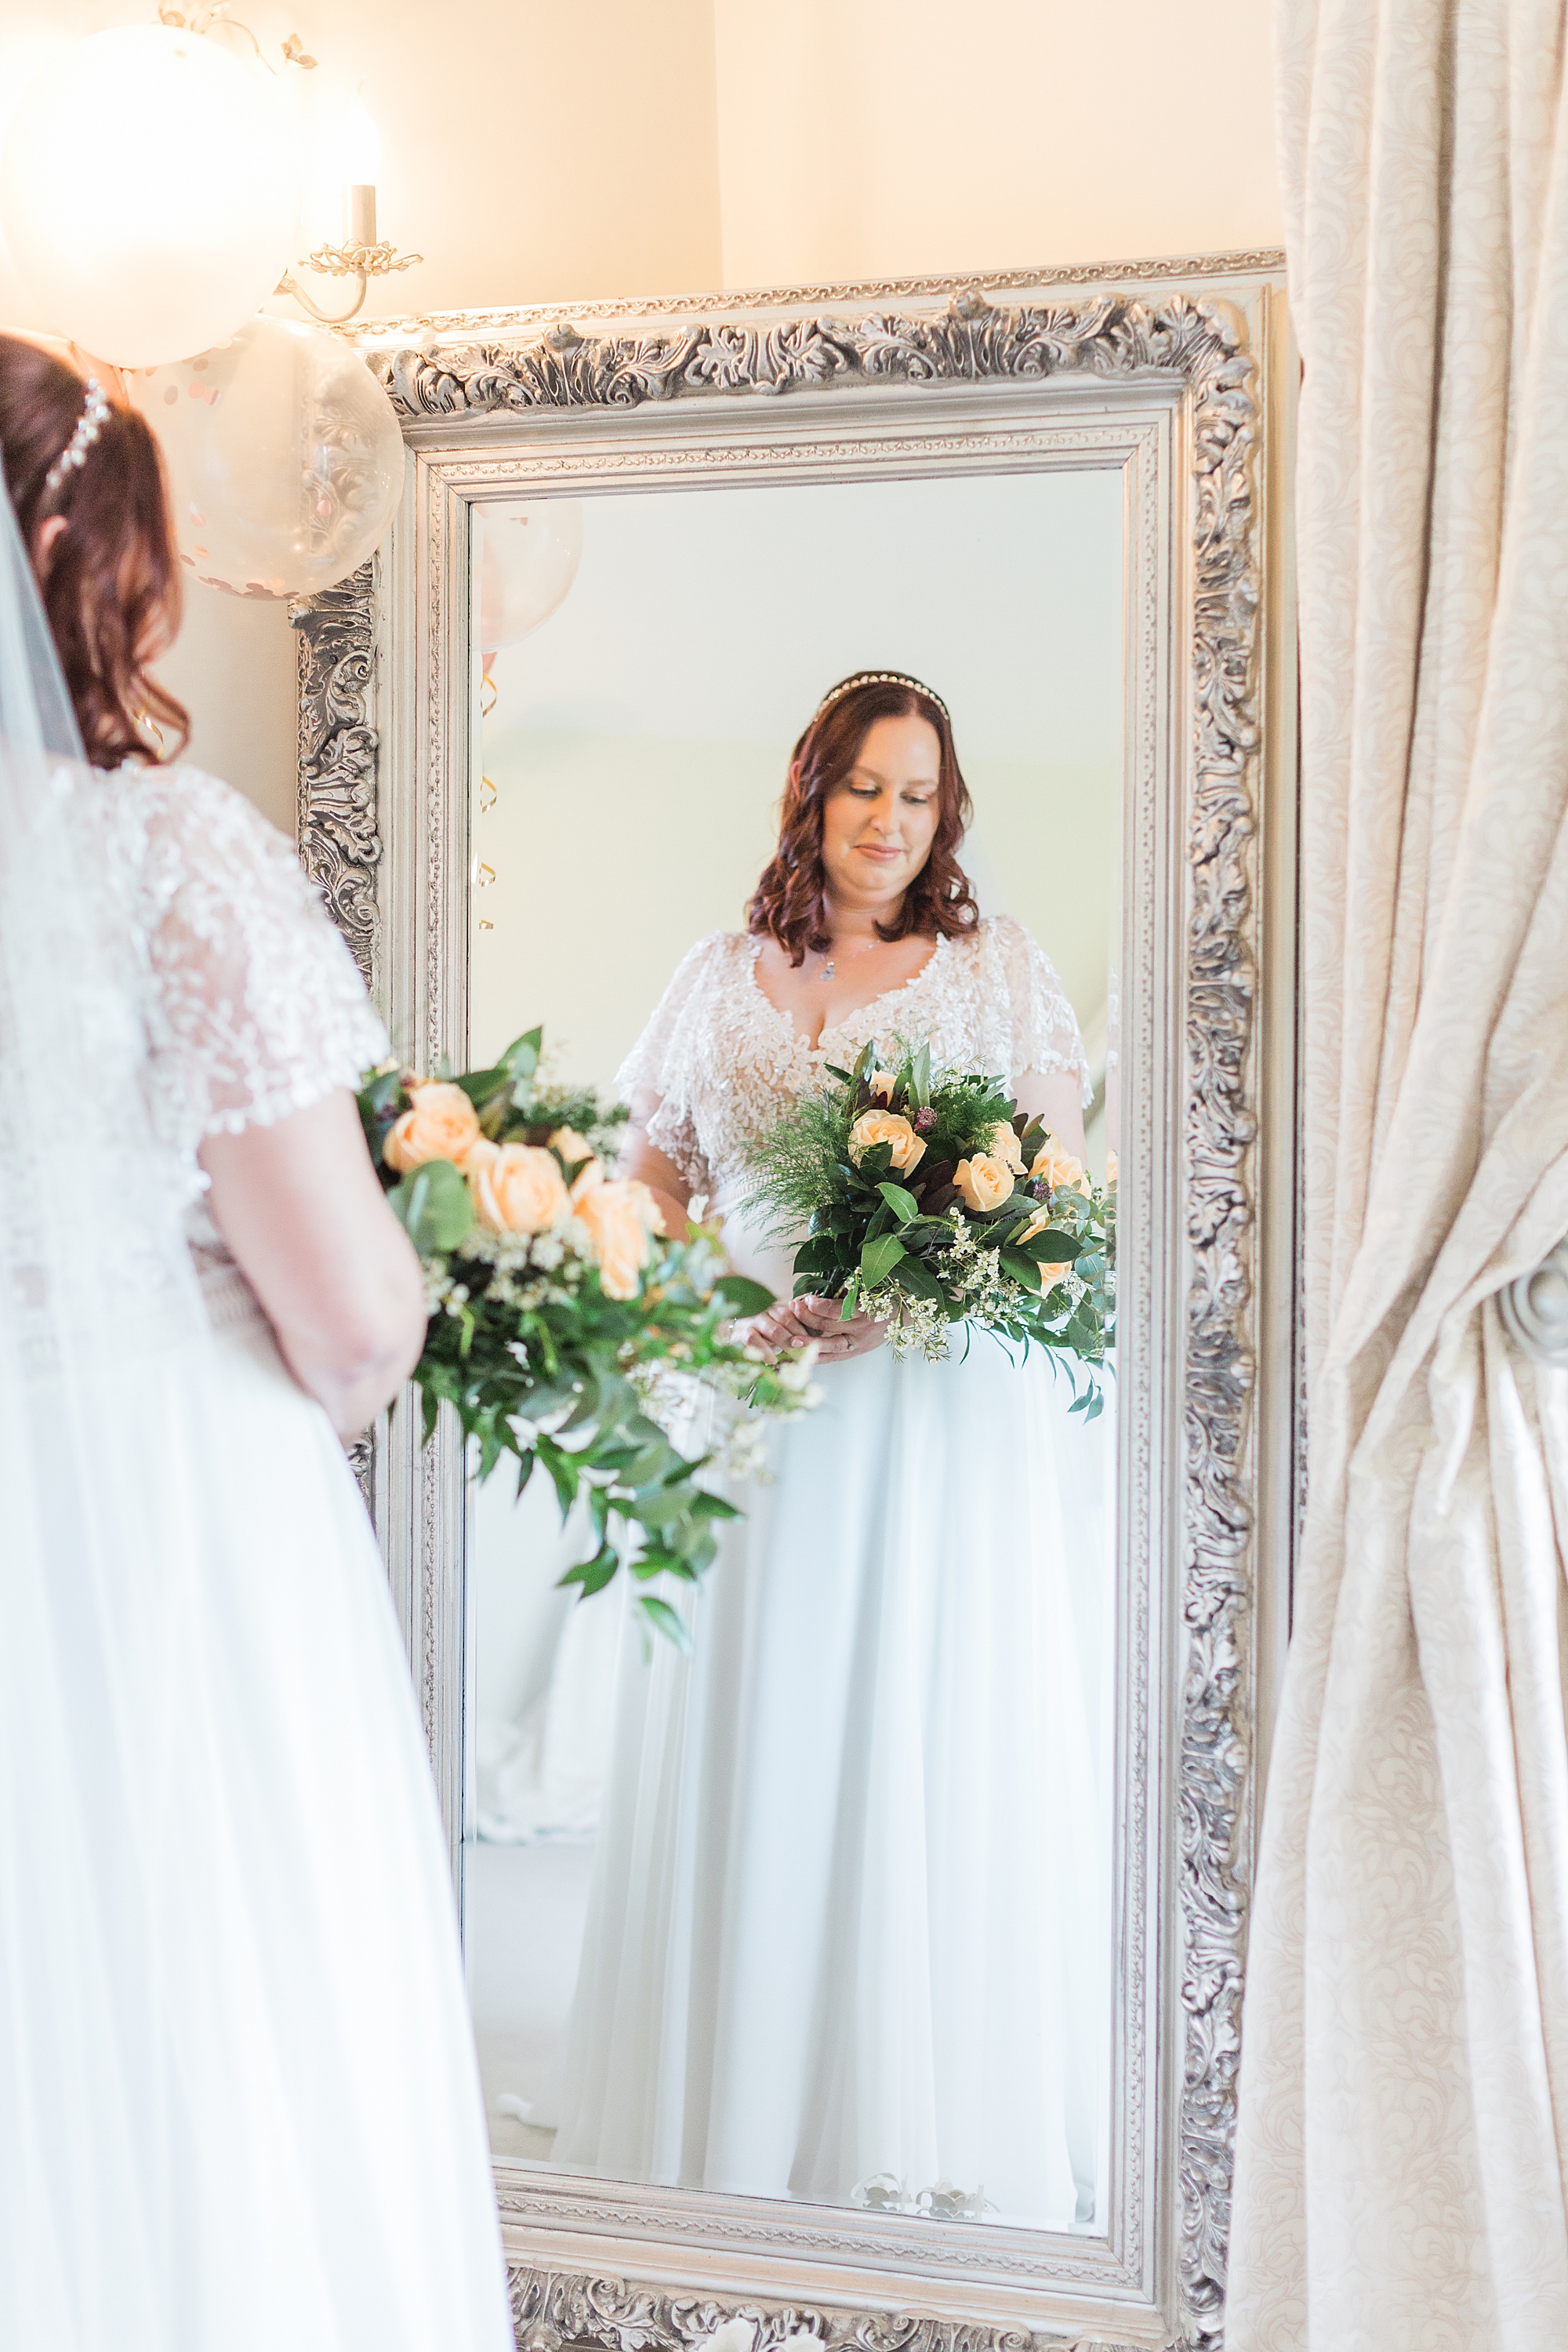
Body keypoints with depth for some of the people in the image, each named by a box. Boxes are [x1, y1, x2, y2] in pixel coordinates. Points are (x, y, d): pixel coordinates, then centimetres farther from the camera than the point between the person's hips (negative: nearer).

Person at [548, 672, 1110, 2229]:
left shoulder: (996, 966, 7)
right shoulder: (723, 977, 14)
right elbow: (652, 1181, 13)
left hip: (945, 1394, -2)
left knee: (939, 1733, -3)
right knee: (755, 1736, 2)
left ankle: (939, 2126, 6)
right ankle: (755, 2112, 11)